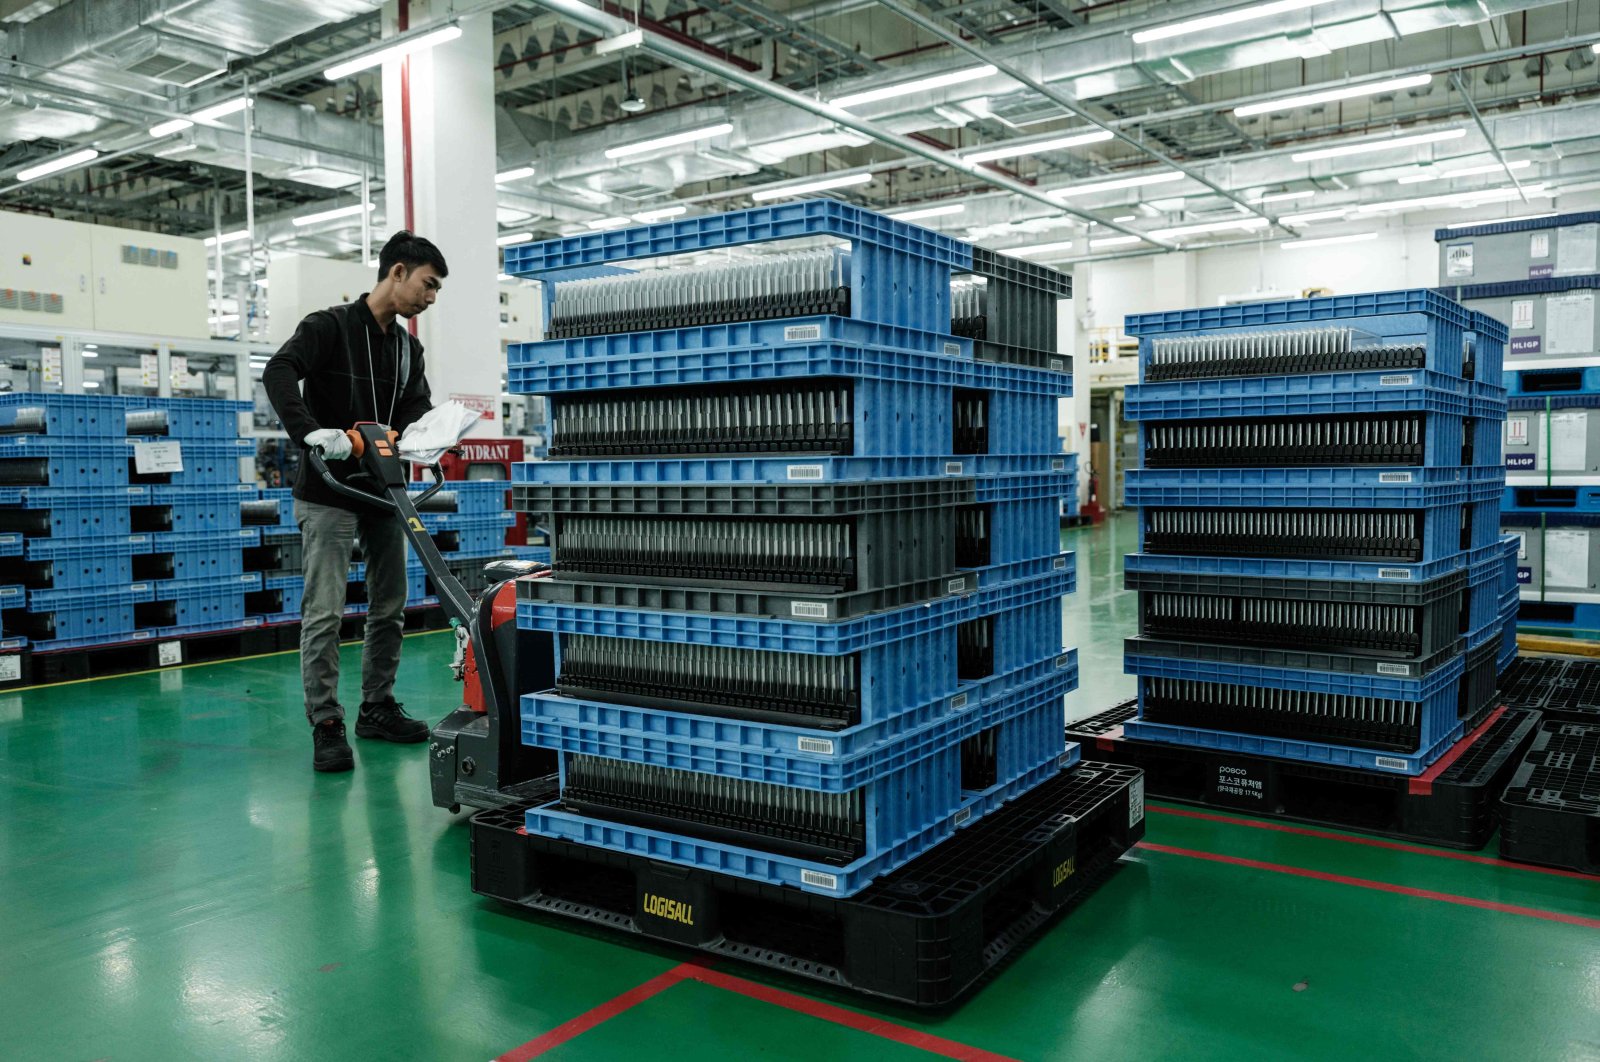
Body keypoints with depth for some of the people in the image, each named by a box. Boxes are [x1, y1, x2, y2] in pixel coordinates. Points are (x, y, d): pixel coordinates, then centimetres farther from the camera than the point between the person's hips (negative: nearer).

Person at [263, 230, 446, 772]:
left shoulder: (408, 347, 12)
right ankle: (326, 726, 1)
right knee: (324, 614, -7)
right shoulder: (330, 326, -9)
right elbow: (279, 371, -25)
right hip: (328, 495, -7)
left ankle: (377, 708, 25)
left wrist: (406, 433, -18)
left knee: (390, 607, 12)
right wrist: (310, 430, -38)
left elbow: (418, 405, 5)